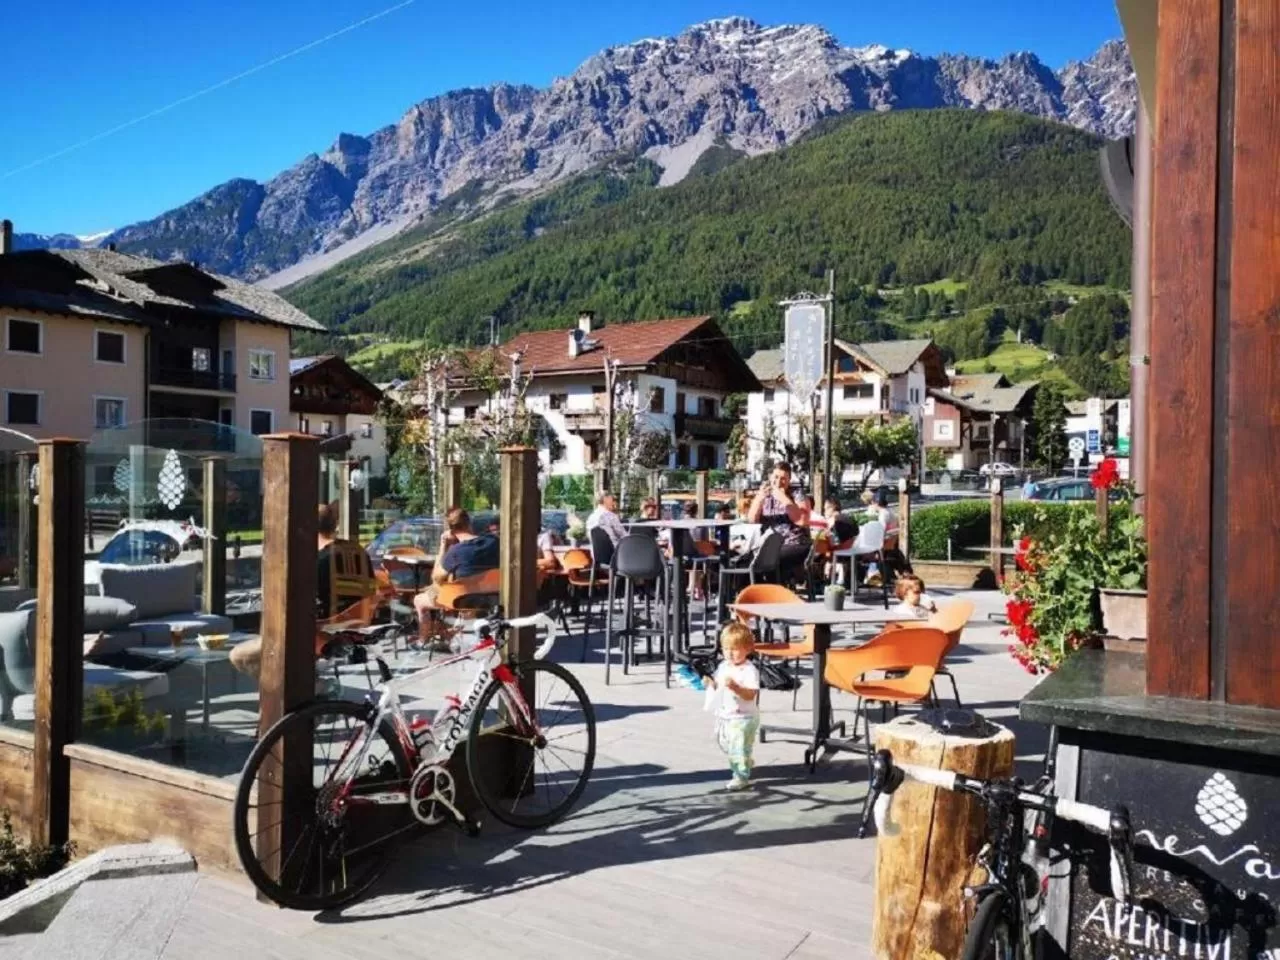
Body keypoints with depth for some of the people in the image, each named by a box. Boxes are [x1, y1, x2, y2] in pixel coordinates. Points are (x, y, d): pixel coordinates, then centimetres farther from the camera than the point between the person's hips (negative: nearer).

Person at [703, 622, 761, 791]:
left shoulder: (749, 670, -18)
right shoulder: (723, 666, 4)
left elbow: (750, 695, -26)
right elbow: (717, 686, 14)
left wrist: (735, 687, -38)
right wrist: (710, 682, -7)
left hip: (743, 719, -8)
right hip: (724, 717, 8)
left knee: (739, 748, -3)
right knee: (726, 745, 22)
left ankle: (741, 777, 12)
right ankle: (745, 763, 43)